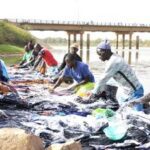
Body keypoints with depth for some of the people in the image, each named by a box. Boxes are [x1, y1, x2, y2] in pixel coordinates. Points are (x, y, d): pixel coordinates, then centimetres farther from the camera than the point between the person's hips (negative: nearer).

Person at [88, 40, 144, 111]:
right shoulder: (113, 59, 7)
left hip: (134, 91, -10)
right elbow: (105, 78, 14)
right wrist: (96, 92, 13)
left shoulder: (114, 61, -23)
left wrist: (94, 93, -9)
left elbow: (103, 79, -19)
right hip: (125, 91, 10)